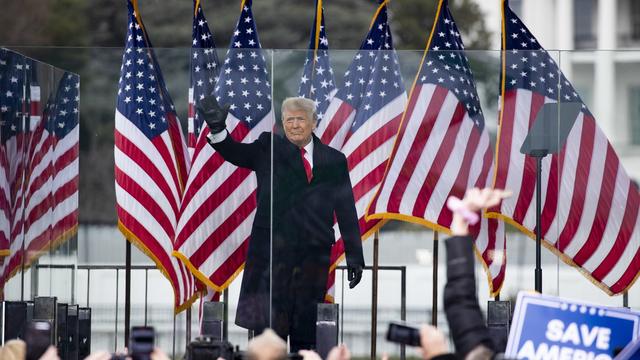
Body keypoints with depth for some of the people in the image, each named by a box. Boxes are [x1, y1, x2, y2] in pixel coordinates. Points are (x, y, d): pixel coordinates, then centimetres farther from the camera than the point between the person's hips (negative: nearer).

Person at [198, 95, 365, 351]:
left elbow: (346, 211, 11)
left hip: (314, 255, 2)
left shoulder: (334, 160, 11)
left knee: (306, 330, 5)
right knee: (269, 327, -4)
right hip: (271, 251, -2)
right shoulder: (268, 149, 7)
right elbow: (236, 153, -11)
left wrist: (355, 258, 8)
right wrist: (218, 129, -31)